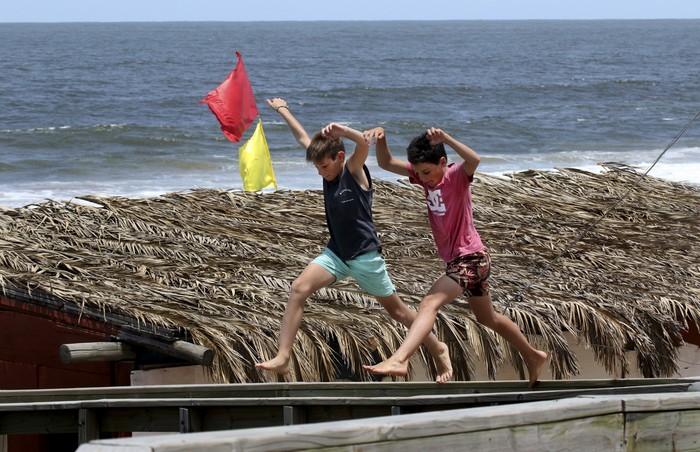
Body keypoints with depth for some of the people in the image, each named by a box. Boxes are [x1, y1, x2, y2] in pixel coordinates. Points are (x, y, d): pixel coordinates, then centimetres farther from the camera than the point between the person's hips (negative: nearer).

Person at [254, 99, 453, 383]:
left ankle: (438, 350, 30)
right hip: (336, 253, 6)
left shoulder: (353, 169, -14)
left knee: (395, 310, 7)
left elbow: (364, 142, -36)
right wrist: (282, 110, 26)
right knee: (299, 288, -15)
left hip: (364, 255, -6)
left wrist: (342, 131, -55)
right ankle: (283, 358, -20)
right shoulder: (329, 169, 2)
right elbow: (303, 139, 16)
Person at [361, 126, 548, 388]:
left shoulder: (457, 176, -17)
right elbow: (386, 163, 0)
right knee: (488, 318, 25)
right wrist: (380, 138, -19)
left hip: (471, 258, -10)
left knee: (429, 304, -27)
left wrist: (445, 139, -49)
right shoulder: (424, 175, 3)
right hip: (457, 260, 10)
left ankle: (399, 360, -43)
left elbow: (474, 160, -40)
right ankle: (533, 357, 41)